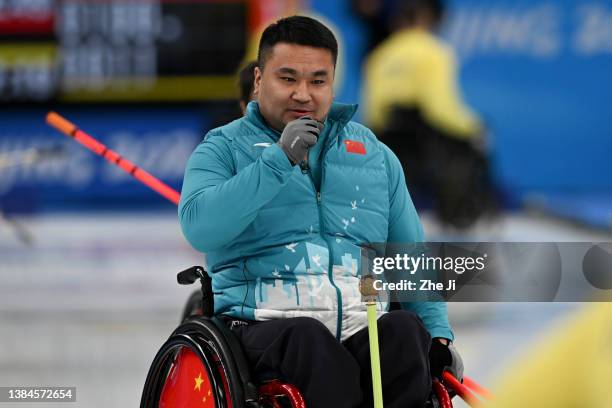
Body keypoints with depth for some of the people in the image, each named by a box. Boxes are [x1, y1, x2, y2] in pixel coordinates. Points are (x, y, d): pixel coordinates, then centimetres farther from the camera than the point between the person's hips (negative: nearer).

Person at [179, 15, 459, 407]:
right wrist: (279, 159, -10)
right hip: (263, 326, -3)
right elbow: (199, 227, -9)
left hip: (363, 327, 3)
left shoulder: (375, 155, 24)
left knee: (403, 329, -32)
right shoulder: (223, 149, 12)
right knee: (308, 338, -38)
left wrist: (439, 336, 9)